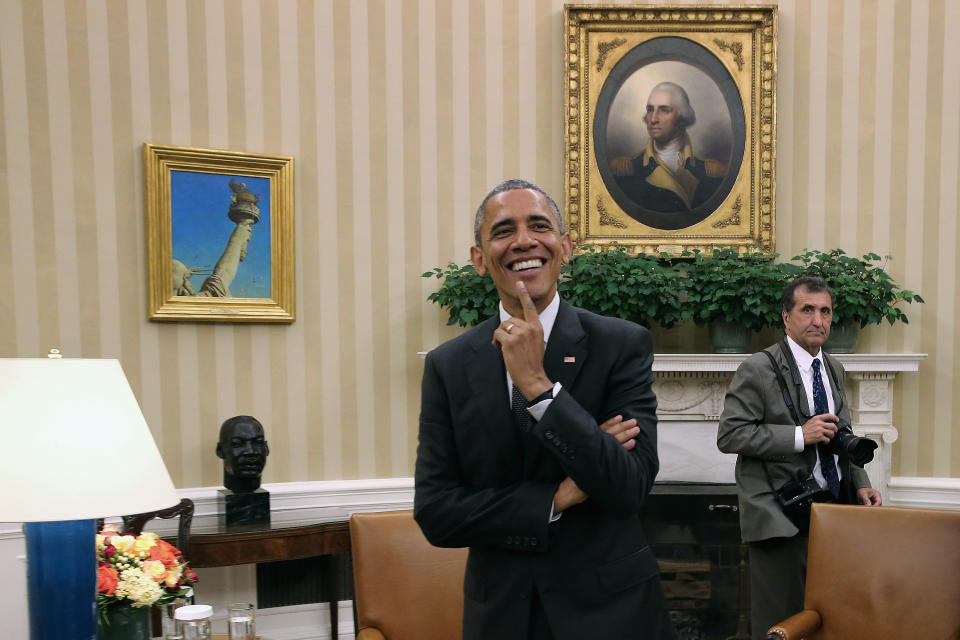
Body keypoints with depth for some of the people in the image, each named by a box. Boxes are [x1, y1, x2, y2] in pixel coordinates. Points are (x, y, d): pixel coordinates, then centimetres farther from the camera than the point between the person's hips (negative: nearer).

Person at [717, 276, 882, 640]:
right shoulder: (758, 369, -10)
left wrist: (860, 485, 7)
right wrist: (800, 436, -20)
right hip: (781, 517, -6)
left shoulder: (834, 370, 13)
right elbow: (729, 435, -16)